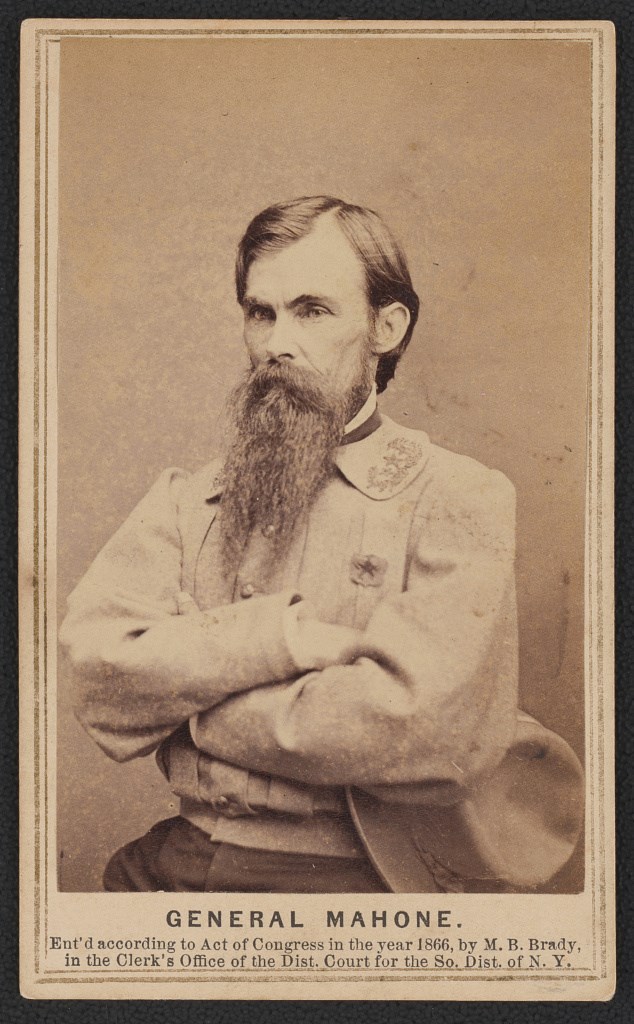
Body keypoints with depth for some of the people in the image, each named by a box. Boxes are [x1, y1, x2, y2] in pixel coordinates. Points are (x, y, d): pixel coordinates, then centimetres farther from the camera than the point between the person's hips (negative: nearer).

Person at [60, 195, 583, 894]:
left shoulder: (459, 500, -3)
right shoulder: (186, 499, 11)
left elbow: (424, 721, -17)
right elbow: (94, 672, -3)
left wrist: (192, 707, -7)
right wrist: (277, 638, -15)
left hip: (361, 875, -3)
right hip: (181, 860, 3)